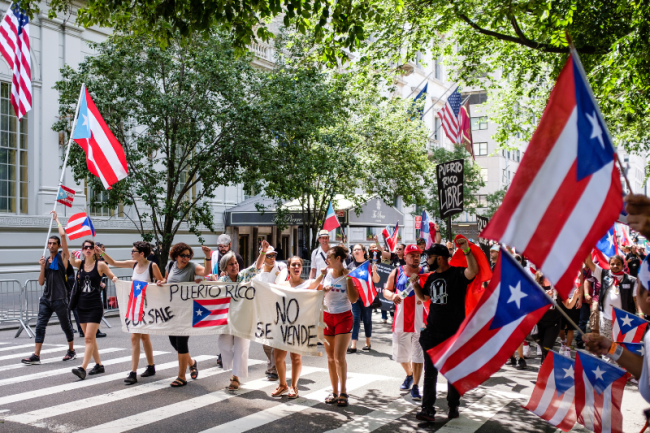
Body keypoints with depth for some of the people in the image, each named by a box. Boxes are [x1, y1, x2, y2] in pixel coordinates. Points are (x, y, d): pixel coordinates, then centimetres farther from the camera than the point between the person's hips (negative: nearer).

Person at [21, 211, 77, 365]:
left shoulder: (63, 257, -3)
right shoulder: (46, 260, 13)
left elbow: (63, 234, -15)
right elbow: (41, 282, 11)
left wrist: (56, 219, -3)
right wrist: (42, 267, -5)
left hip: (60, 299, -5)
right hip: (46, 298, 5)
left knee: (66, 326, 6)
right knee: (40, 325, -4)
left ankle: (71, 351, 24)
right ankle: (36, 356, -4)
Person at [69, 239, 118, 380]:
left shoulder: (100, 265, -3)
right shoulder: (80, 263, 7)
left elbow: (113, 276, 3)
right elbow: (71, 260, -14)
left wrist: (115, 279, -21)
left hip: (95, 306, -5)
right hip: (82, 306, 5)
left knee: (89, 338, -11)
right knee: (90, 338, 12)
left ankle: (82, 369, -14)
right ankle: (99, 365, 24)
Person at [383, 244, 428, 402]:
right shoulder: (396, 272, 4)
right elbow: (386, 290, 8)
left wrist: (425, 296, -19)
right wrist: (392, 295, -13)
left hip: (420, 320, -2)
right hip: (401, 319, 2)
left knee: (418, 355, -1)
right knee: (401, 354, 15)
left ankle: (415, 386, 11)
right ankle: (409, 375, 43)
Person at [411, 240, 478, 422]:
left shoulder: (457, 274, -10)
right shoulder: (432, 277, 11)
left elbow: (473, 271, -32)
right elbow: (424, 297, 25)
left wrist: (466, 250, -44)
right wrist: (415, 284, 7)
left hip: (454, 332, -5)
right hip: (432, 332, 5)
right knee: (430, 372, 2)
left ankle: (453, 406, 26)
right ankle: (428, 409, 5)